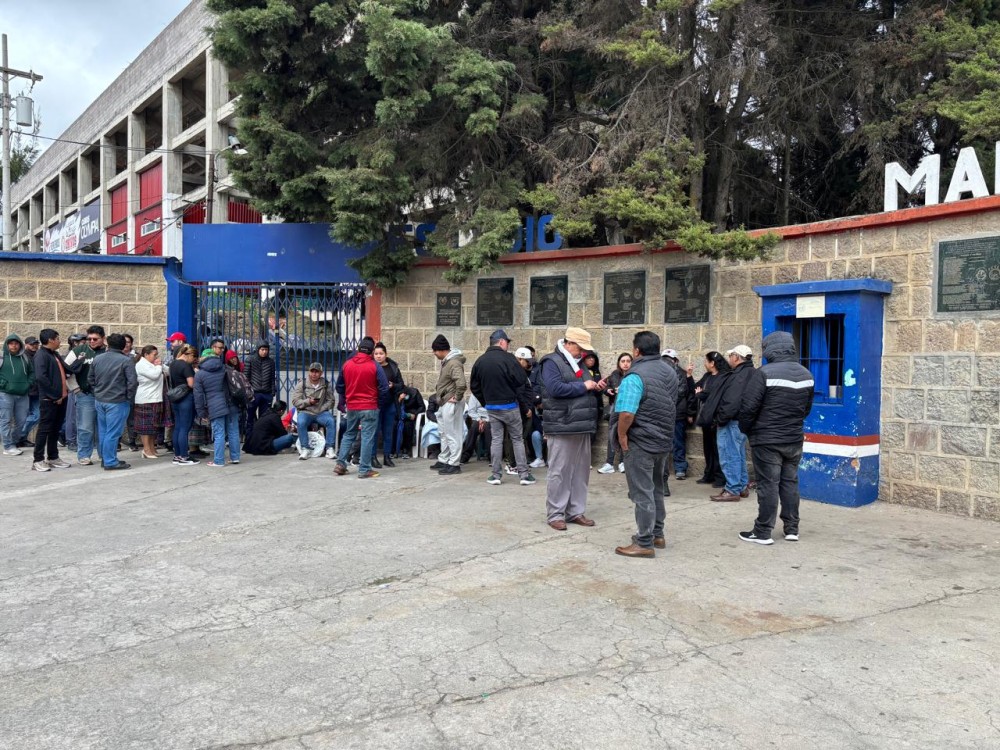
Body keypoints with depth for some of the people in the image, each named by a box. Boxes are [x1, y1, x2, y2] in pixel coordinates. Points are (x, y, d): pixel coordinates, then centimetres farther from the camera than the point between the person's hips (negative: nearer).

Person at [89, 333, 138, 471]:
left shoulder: (97, 359, 8)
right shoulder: (126, 360, -12)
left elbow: (91, 380, 16)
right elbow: (132, 382, -15)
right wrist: (129, 398, -4)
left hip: (99, 401, 7)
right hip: (117, 402, -6)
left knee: (103, 431, 15)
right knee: (113, 433, -3)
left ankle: (105, 458, 24)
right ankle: (110, 462, -1)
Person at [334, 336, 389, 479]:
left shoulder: (347, 364, 2)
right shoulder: (375, 366, -9)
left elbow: (339, 386, 11)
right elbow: (384, 388, -9)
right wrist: (380, 403, 6)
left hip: (351, 407, 4)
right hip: (370, 408, -4)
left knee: (349, 435, 19)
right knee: (367, 437, 1)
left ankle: (340, 464, 16)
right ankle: (364, 470, 1)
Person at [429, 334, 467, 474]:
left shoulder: (454, 363, -21)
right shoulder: (446, 361, 10)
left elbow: (461, 384, -32)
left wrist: (457, 397, -20)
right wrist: (438, 390, 13)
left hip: (451, 404, -10)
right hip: (444, 403, 10)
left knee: (452, 434, -3)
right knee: (444, 433, 18)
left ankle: (454, 464, 4)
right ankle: (443, 460, 29)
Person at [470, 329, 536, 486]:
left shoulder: (480, 361, 3)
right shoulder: (507, 358, -15)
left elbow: (474, 386, 9)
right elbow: (522, 379, -16)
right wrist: (518, 397, 1)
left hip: (491, 407, 4)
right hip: (509, 405, -4)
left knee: (496, 439, 10)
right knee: (517, 439, 5)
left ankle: (496, 475, 10)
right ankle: (524, 474, 6)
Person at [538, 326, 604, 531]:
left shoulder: (578, 363, 20)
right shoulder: (552, 362, -6)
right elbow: (555, 388, -21)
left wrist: (595, 386, 6)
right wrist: (583, 386, -13)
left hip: (582, 426, 9)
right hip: (562, 427, -8)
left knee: (581, 471, 11)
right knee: (559, 472, -3)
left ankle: (576, 511, 20)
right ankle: (555, 514, 5)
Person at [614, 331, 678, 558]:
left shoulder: (635, 376, -20)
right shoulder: (670, 372, 8)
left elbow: (627, 413, -26)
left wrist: (621, 435, -12)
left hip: (640, 443, -8)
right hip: (664, 440, 8)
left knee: (642, 493, -1)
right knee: (657, 489, 20)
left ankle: (644, 543, 5)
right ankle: (657, 534, 30)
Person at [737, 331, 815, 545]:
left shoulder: (765, 373, -17)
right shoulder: (806, 375, 5)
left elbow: (748, 407, -16)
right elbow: (807, 408, 14)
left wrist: (745, 430, 0)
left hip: (767, 441, -6)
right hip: (794, 440, 6)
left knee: (768, 485, -1)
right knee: (790, 483, 14)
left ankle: (763, 532, 5)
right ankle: (792, 529, 21)